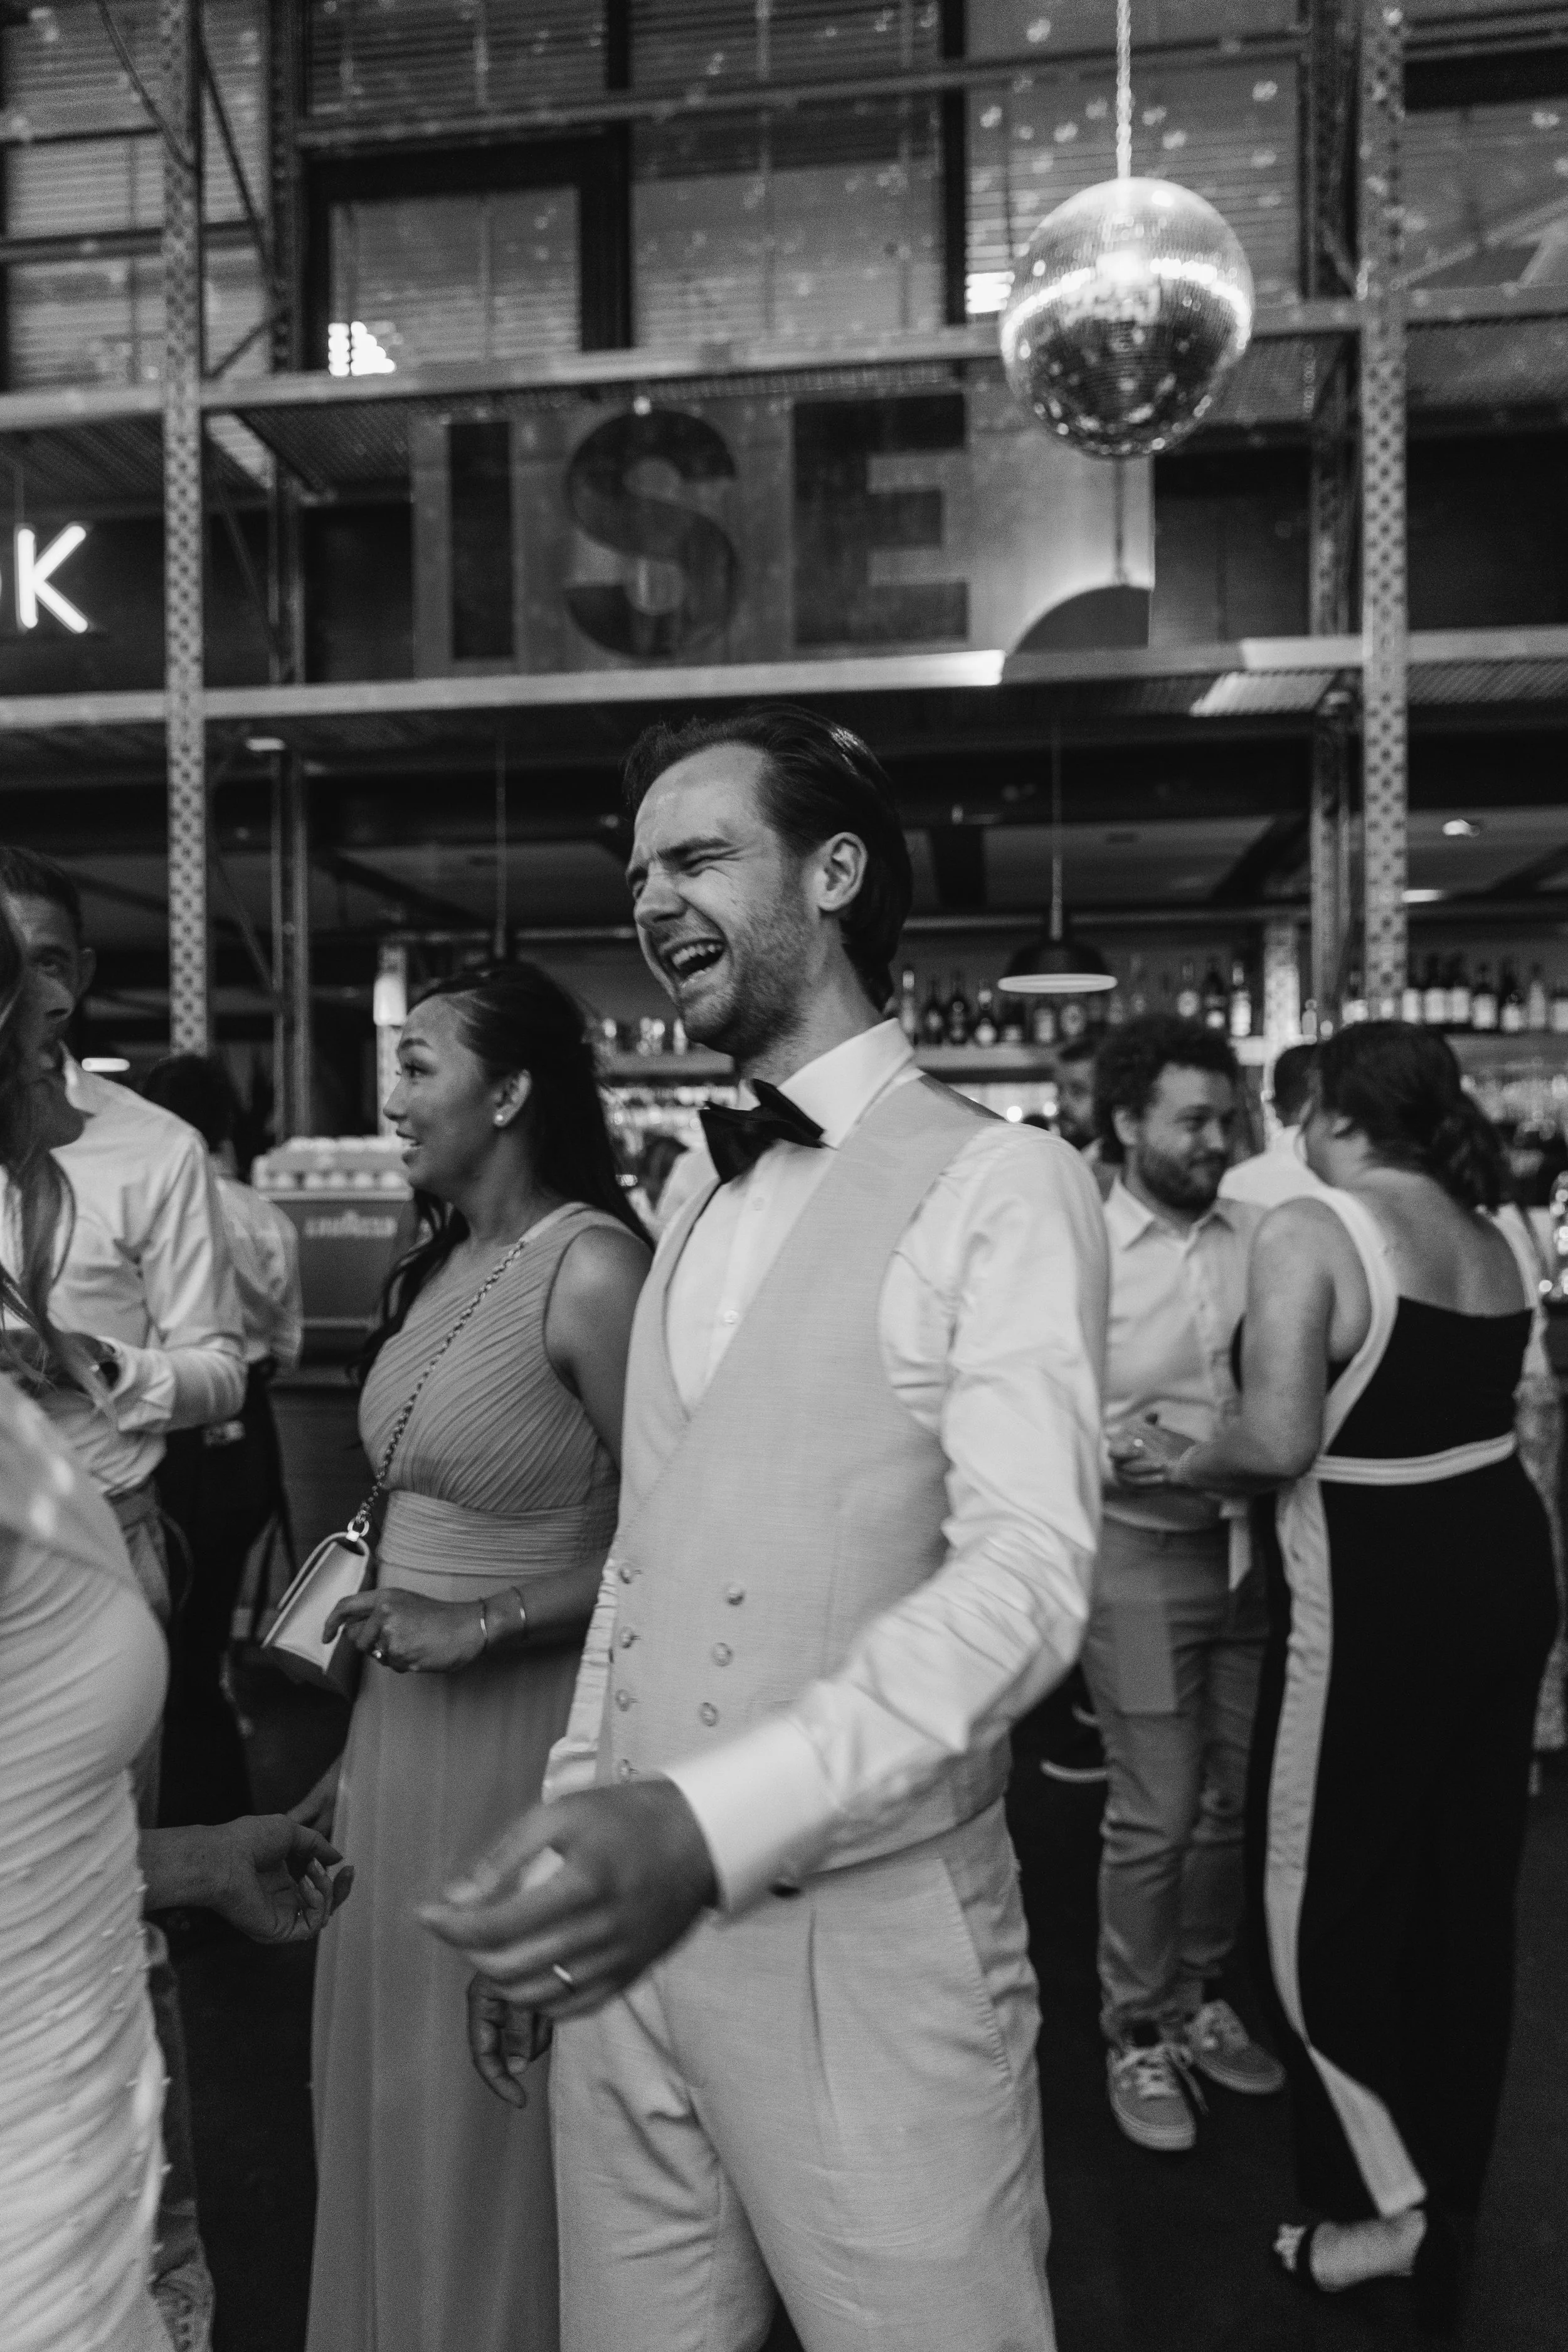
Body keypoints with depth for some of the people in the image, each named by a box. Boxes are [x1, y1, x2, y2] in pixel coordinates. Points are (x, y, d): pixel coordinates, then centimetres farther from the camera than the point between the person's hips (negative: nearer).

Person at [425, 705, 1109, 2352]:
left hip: (868, 1935, -5)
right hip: (630, 1928, 6)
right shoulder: (694, 1213, 12)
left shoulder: (1000, 1184, -9)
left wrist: (714, 1822, -30)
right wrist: (565, 1843, 11)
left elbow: (1025, 1578, -20)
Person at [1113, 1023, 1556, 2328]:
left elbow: (1280, 1441, -24)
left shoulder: (1310, 1231, -17)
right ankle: (1451, 2188, 39)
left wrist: (1183, 1464, -7)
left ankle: (1394, 2208, 18)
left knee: (1331, 1892, 10)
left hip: (1378, 1592, -8)